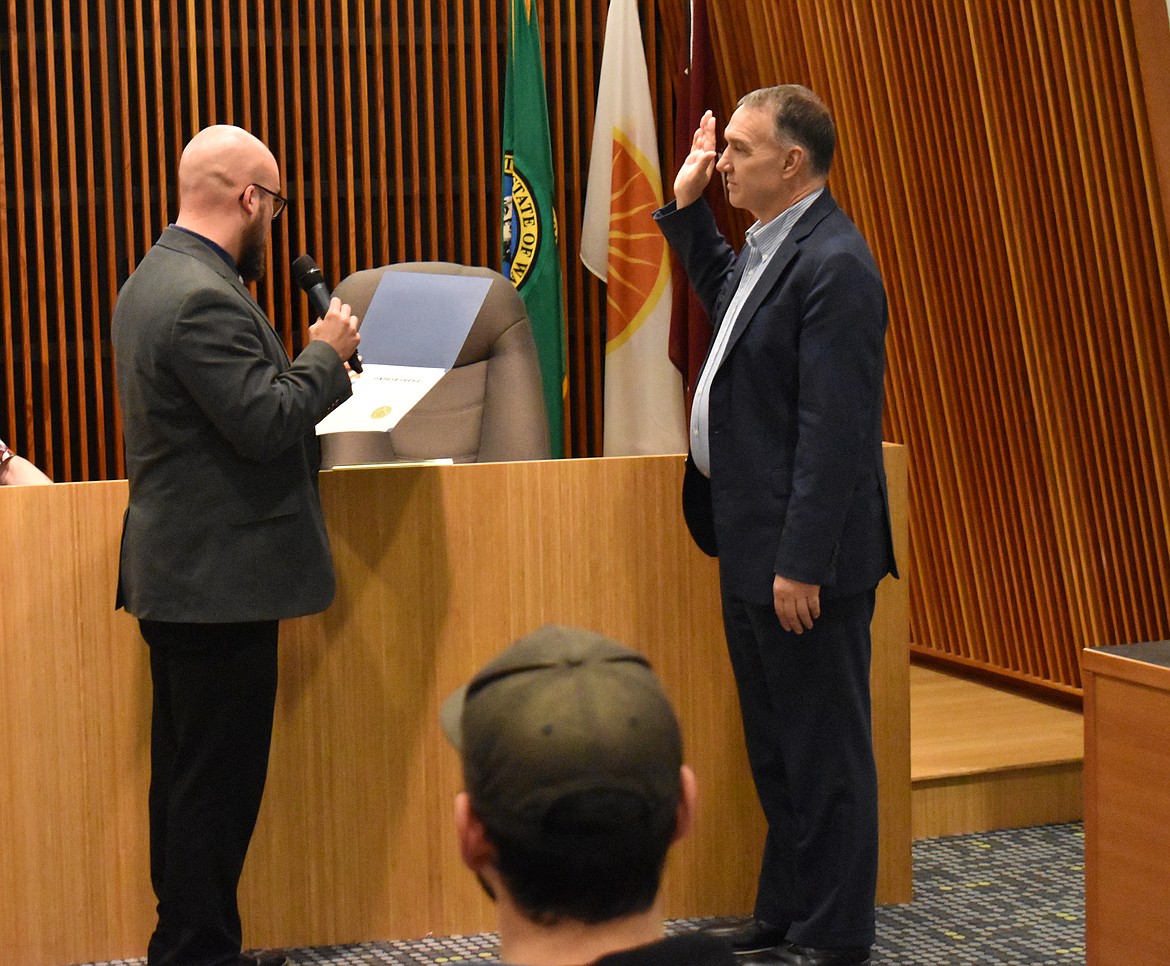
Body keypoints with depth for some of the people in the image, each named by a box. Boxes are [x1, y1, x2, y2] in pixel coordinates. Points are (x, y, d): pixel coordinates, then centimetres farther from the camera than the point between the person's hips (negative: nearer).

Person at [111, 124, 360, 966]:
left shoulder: (155, 278, 13)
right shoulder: (205, 298, -20)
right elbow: (268, 424, -23)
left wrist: (314, 362, 18)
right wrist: (327, 355, -8)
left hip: (177, 575, 11)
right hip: (221, 580, -11)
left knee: (190, 775, 16)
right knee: (218, 781, -3)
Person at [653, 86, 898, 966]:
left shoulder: (833, 265, -20)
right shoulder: (774, 247, 10)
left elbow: (835, 430, -24)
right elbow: (725, 299, 35)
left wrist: (802, 564, -23)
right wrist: (687, 208, 22)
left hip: (805, 559, -10)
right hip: (755, 548, 10)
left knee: (823, 750, 3)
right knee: (776, 749, 19)